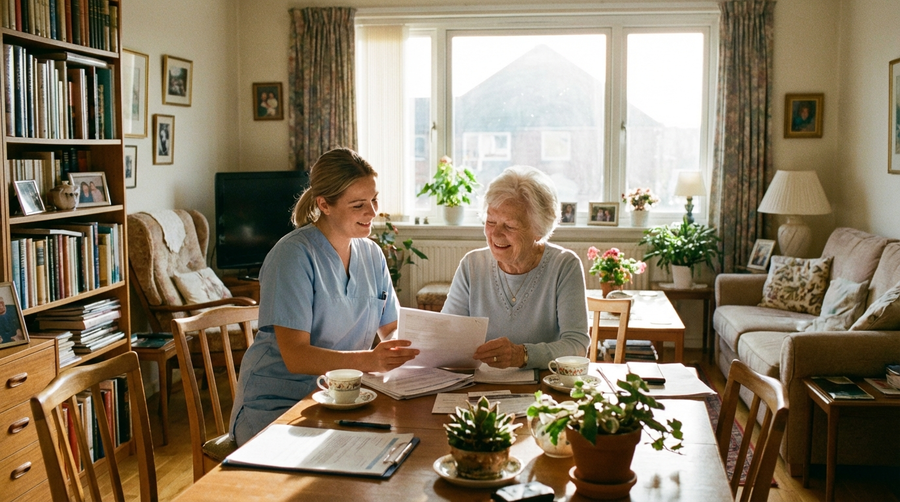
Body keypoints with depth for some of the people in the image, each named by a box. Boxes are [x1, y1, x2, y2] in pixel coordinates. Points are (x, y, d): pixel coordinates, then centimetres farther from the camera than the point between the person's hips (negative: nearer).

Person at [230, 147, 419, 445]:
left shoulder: (371, 254, 8)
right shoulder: (294, 256, -15)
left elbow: (392, 329, 11)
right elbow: (295, 357, -22)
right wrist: (367, 360, -37)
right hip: (275, 406, -6)